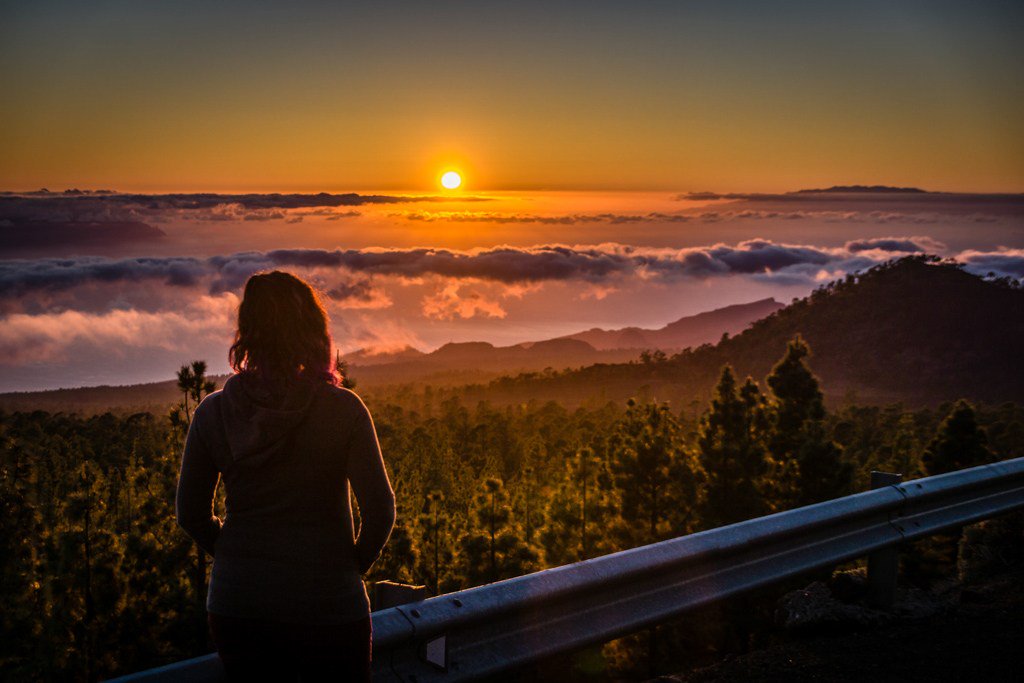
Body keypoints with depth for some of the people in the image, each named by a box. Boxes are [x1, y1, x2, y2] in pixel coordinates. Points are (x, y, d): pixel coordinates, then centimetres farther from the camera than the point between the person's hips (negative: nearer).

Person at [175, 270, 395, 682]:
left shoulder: (213, 412, -2)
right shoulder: (343, 409, -11)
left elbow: (190, 513, 4)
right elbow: (379, 507, -11)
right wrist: (355, 563, 4)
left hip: (237, 604, 3)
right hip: (326, 605, -3)